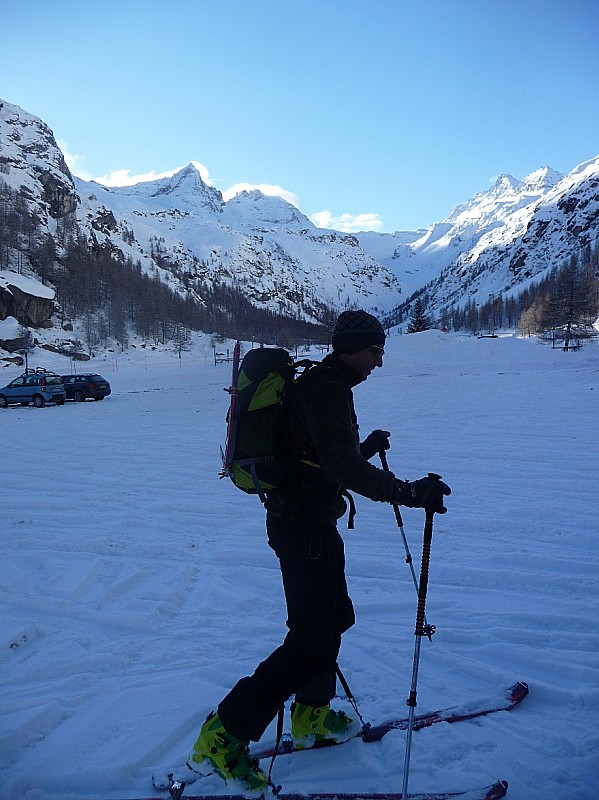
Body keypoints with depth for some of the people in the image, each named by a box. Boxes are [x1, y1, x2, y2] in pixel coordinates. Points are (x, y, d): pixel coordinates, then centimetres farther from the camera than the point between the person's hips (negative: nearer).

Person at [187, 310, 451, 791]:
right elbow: (341, 466, -31)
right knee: (312, 639, -7)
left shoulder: (325, 385, 15)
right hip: (304, 527, -11)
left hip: (310, 521, 11)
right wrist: (407, 493, -36)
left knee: (334, 617, 21)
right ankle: (223, 735, 1)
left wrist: (367, 449, 21)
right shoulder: (327, 390, -18)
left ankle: (312, 717, 37)